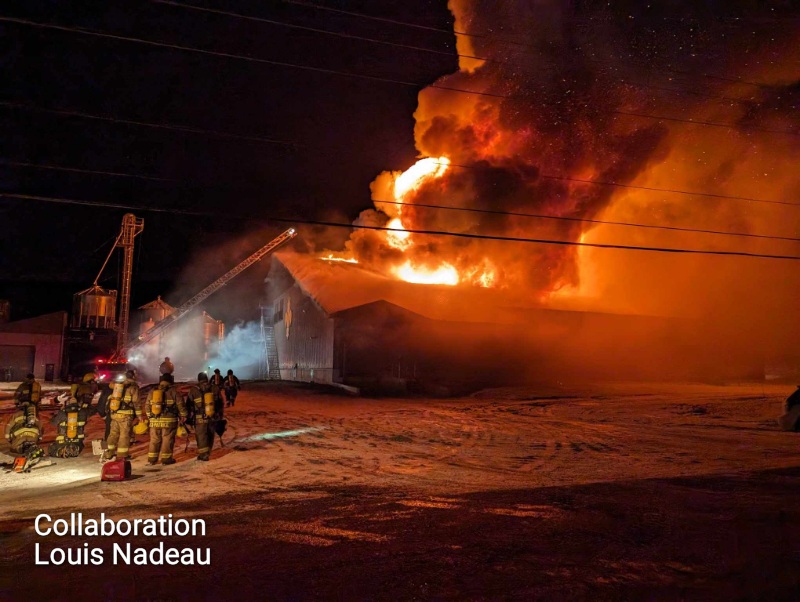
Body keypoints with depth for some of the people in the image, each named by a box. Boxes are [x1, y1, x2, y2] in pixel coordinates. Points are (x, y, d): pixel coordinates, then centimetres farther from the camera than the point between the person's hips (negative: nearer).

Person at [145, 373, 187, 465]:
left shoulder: (152, 392, 10)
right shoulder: (173, 391, -3)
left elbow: (147, 406, 15)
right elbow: (180, 405, -4)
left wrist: (149, 417, 26)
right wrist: (183, 416, 7)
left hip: (155, 420, 4)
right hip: (169, 421, -4)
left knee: (154, 440, 12)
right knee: (167, 440, 2)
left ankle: (152, 459, 14)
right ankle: (166, 458, 4)